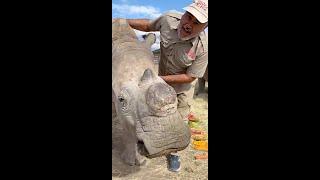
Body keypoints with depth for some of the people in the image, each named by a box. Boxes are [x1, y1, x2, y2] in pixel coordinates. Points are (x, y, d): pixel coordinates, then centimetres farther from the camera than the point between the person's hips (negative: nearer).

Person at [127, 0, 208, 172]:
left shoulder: (203, 48, -33)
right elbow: (148, 25, -4)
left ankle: (173, 153, 37)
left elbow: (190, 77, -23)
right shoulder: (169, 19, -25)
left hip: (183, 86, -2)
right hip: (162, 80, 3)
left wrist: (160, 79, -27)